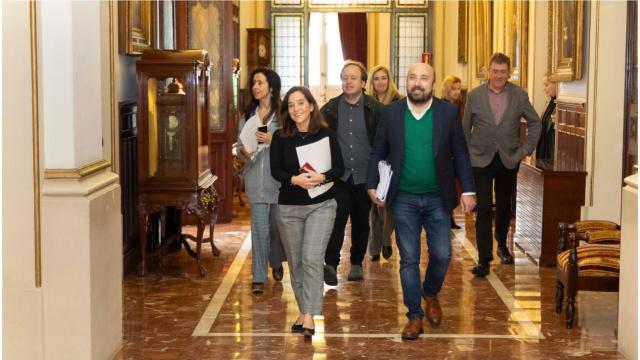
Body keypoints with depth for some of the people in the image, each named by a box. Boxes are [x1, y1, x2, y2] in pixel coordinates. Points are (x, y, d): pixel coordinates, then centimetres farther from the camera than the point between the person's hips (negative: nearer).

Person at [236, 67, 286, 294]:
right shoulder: (250, 113, 9)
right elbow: (240, 141, 14)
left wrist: (273, 140, -20)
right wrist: (244, 149, -7)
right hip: (256, 174, 2)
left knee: (277, 223, 10)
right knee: (259, 225, -4)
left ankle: (276, 263, 36)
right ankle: (259, 277, -2)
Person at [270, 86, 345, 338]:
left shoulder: (326, 135, -3)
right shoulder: (280, 137, 0)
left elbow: (339, 168, -3)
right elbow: (276, 171, -4)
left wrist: (322, 178, -23)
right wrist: (295, 180, -24)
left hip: (321, 205, -2)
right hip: (289, 207, 2)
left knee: (312, 260, -13)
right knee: (295, 262, 9)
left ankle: (309, 317, -11)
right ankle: (303, 310, 24)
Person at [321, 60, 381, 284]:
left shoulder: (375, 109, -3)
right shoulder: (330, 109, 3)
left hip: (364, 176, 0)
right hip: (339, 175, 0)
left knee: (361, 222, 11)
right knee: (337, 218, -13)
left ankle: (357, 264, 24)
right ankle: (331, 265, -13)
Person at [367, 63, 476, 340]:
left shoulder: (448, 112, -2)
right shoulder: (390, 113, -1)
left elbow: (460, 154, 1)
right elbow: (378, 153, 5)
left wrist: (468, 190, -4)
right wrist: (372, 185, -3)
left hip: (438, 198, 0)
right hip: (404, 199, 0)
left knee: (442, 255, 5)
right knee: (409, 259, 4)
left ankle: (431, 294, 35)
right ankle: (415, 316, 16)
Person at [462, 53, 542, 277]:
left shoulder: (519, 96, 0)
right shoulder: (475, 96, -1)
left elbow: (534, 123, 11)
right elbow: (465, 128, 7)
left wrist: (527, 148, 3)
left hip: (509, 160, 2)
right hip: (481, 160, -2)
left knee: (504, 207, 14)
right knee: (484, 209, -8)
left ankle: (502, 246, 38)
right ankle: (484, 259, -6)